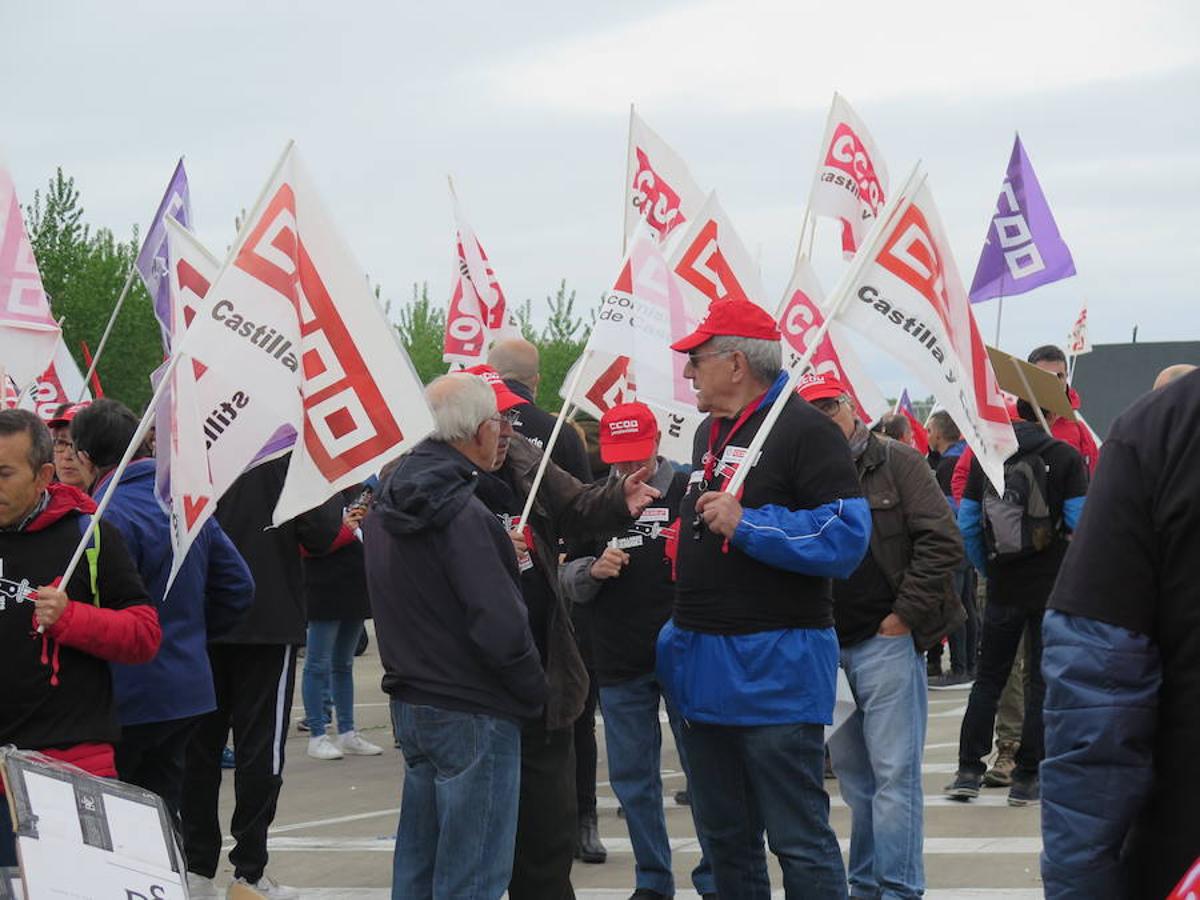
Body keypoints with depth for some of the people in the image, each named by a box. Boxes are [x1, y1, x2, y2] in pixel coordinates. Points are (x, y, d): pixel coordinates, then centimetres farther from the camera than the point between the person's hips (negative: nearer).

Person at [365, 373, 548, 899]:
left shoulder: (385, 505, 7)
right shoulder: (461, 514, -21)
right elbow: (500, 625, -23)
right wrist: (537, 692, -10)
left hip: (410, 705, 9)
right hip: (472, 714, -9)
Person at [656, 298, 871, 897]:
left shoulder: (805, 431, -11)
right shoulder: (710, 434, 16)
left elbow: (845, 536, -21)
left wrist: (747, 524, -22)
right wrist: (681, 630, 25)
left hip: (775, 666, -9)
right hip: (702, 664, 9)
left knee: (799, 840, -5)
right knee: (725, 839, 15)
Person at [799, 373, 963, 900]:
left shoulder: (897, 463, -3)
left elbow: (942, 542, -9)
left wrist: (905, 614, -11)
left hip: (885, 641, -5)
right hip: (825, 648, 5)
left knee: (893, 773, -5)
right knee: (853, 774, 13)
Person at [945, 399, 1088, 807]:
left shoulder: (986, 456, 1)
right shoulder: (1066, 458, -9)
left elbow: (967, 524, 3)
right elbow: (1080, 521, -12)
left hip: (1003, 588, 3)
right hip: (1052, 587, -3)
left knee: (988, 679, 12)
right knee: (1042, 682, 6)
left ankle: (968, 772, 8)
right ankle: (1026, 778, 4)